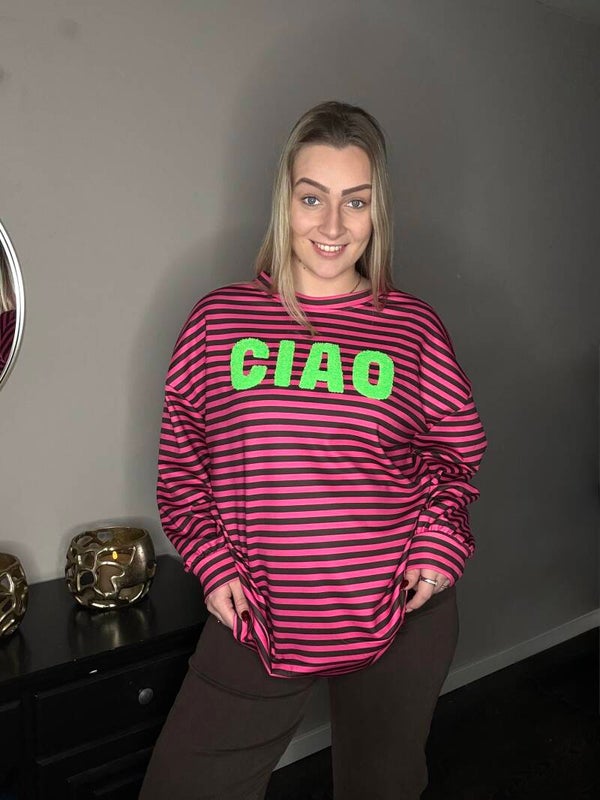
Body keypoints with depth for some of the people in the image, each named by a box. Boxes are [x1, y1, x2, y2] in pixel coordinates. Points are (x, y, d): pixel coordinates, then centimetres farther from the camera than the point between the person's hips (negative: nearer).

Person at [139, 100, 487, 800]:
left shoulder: (415, 328, -2)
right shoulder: (218, 319, -3)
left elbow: (455, 454, 9)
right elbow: (180, 462, 4)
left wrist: (440, 547, -5)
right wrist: (213, 563, -5)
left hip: (401, 617, 1)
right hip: (256, 612, 0)